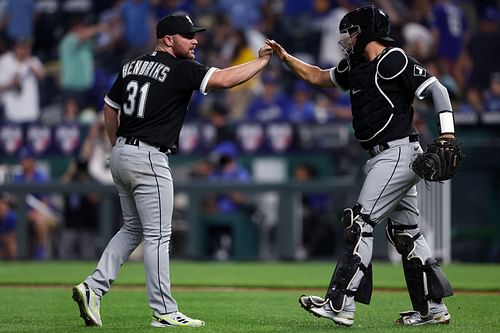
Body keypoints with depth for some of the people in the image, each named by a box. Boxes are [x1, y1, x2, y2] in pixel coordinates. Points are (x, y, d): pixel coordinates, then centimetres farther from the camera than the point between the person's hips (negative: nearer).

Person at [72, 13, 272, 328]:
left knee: (133, 228, 19)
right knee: (158, 235, -3)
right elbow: (224, 79, -21)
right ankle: (165, 312, 0)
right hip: (149, 160, -8)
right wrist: (262, 61, -10)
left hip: (121, 154, 8)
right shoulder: (180, 69, -11)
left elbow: (110, 110, 19)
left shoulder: (131, 66, 12)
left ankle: (93, 287, 8)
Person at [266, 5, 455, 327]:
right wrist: (285, 57, 19)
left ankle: (340, 304, -15)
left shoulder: (394, 61, -12)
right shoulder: (355, 67, 15)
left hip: (397, 153, -10)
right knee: (405, 233, 11)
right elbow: (317, 76, 30)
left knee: (361, 223, -12)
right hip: (385, 157, 10)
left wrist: (447, 136, -27)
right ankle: (432, 308, 15)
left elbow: (437, 89, -17)